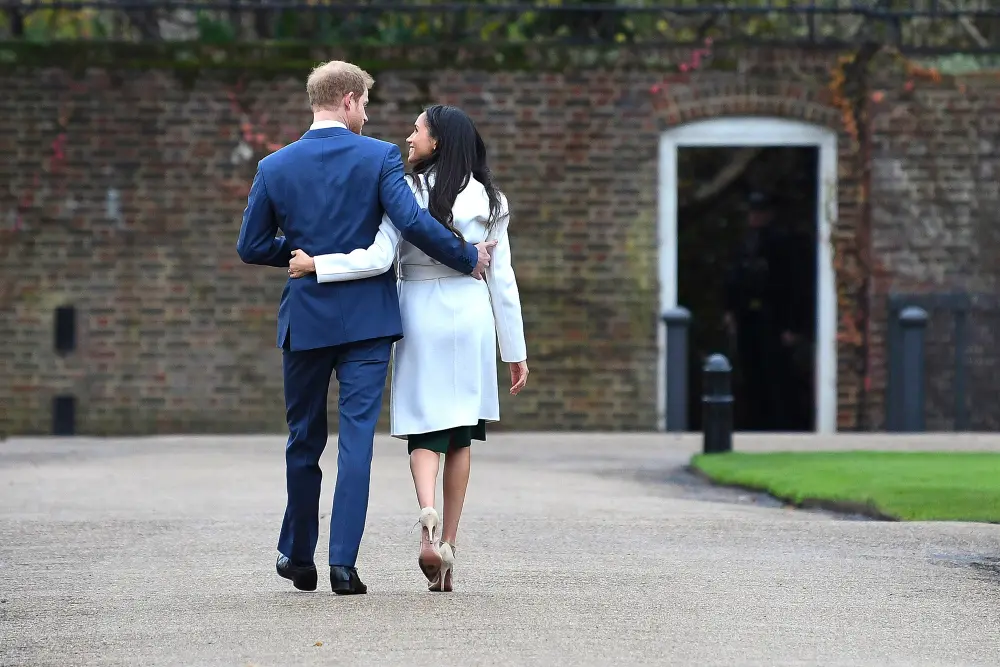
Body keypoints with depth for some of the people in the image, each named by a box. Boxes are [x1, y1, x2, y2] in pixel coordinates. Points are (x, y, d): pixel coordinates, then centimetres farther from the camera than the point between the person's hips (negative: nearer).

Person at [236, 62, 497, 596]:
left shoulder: (274, 167, 1)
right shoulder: (380, 157, -7)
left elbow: (251, 247, 3)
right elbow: (412, 222, -18)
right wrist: (467, 259, -5)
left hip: (305, 320, 2)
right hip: (367, 320, -2)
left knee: (303, 440, 15)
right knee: (356, 438, -1)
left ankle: (298, 557, 24)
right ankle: (343, 562, -8)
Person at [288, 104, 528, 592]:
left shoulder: (405, 192, -6)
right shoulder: (488, 200, 3)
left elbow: (378, 259, -17)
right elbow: (502, 280, 4)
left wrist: (316, 265, -9)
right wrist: (515, 351, 9)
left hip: (419, 314, -2)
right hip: (471, 315, 2)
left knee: (424, 431, 4)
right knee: (460, 433, 10)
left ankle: (428, 515, -25)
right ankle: (447, 548, 8)